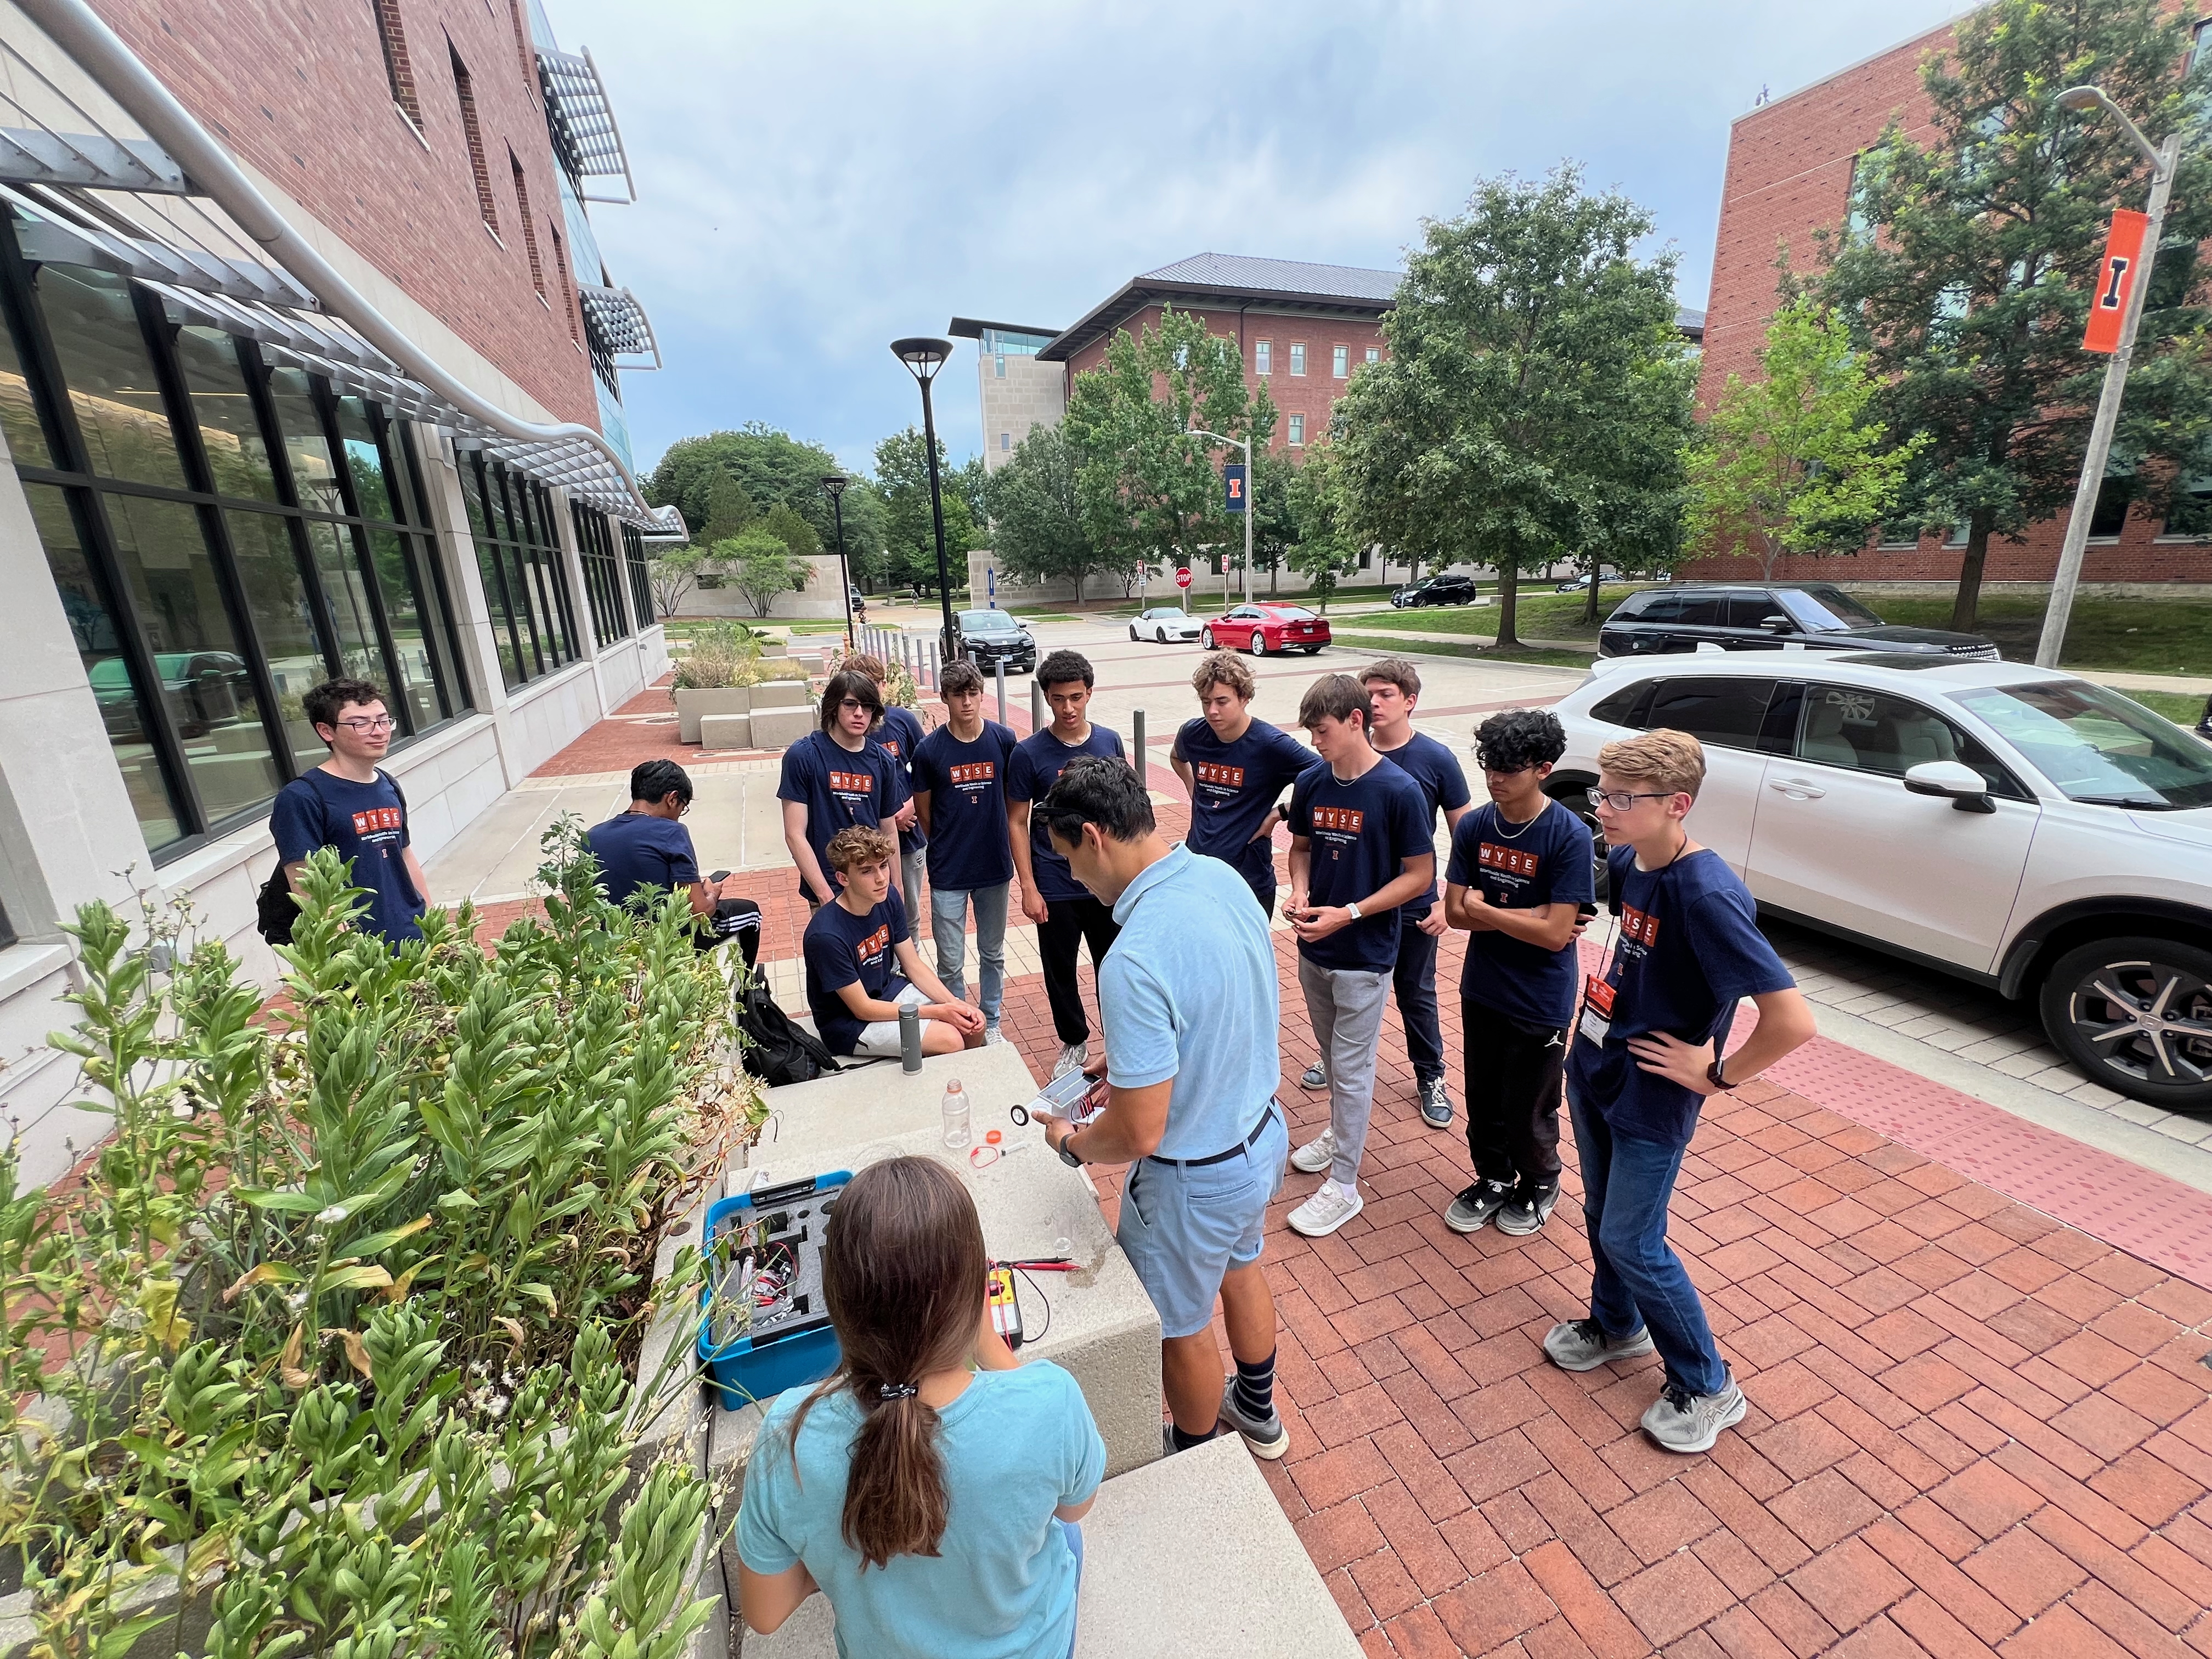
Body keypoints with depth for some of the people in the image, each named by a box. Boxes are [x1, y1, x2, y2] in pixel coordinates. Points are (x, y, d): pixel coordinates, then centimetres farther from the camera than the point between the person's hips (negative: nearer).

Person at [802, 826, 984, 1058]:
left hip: (888, 991, 7)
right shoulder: (827, 936, -30)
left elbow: (914, 965, 0)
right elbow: (862, 1009, -22)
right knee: (950, 1041, -21)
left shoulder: (889, 898, -9)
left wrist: (955, 1004, -14)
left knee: (973, 1024, -3)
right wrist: (938, 1012, -20)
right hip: (848, 1022, -6)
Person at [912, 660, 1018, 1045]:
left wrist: (1000, 847, 9)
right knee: (950, 962, 7)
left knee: (993, 953, 18)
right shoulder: (929, 750, -9)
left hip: (995, 868, 2)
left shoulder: (1004, 740, -5)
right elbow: (923, 812, 2)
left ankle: (991, 1023, 36)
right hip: (948, 874, -2)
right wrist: (948, 849, 9)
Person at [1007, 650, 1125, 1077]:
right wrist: (1028, 888, -9)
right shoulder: (1028, 753, -10)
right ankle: (1074, 1043, 36)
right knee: (1060, 971, 13)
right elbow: (1017, 822, -5)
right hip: (1055, 888, -2)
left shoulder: (1109, 742, -2)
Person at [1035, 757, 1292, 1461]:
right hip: (1263, 1131, 8)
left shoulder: (1133, 959, -37)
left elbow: (1140, 1134, -29)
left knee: (1183, 1324, 22)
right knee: (1238, 1267, 33)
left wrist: (1072, 1143, -9)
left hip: (1195, 1177, -8)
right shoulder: (1225, 878, -10)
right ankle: (1257, 1411, 60)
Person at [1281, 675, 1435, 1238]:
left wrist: (1348, 914, -21)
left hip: (1364, 956, -5)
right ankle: (1340, 1133, 45)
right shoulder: (1311, 782, -2)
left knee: (1352, 1068, 5)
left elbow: (1420, 874, -13)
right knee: (1332, 1055, 23)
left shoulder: (1399, 791, -18)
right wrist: (1300, 892, -9)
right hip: (1313, 948, 5)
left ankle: (1344, 1185, 19)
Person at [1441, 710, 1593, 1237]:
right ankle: (1492, 1180, 44)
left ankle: (1539, 1186, 42)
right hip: (1480, 991, 4)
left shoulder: (1570, 836, -20)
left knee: (1529, 1112, 15)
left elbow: (1555, 934, -23)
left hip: (1540, 1004, -4)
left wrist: (1483, 908, -14)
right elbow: (1455, 912, -7)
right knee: (1483, 1101, 19)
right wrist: (1531, 917, -17)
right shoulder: (1473, 827, -7)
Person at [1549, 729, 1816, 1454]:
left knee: (1632, 1243, 6)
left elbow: (1793, 1020, -31)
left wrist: (1717, 1074, -18)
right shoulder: (1626, 860, -5)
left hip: (1651, 1098, -7)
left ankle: (1706, 1386, 31)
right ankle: (1616, 1324, 48)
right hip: (1593, 1068, 7)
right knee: (1601, 1215, 23)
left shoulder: (1708, 896, -29)